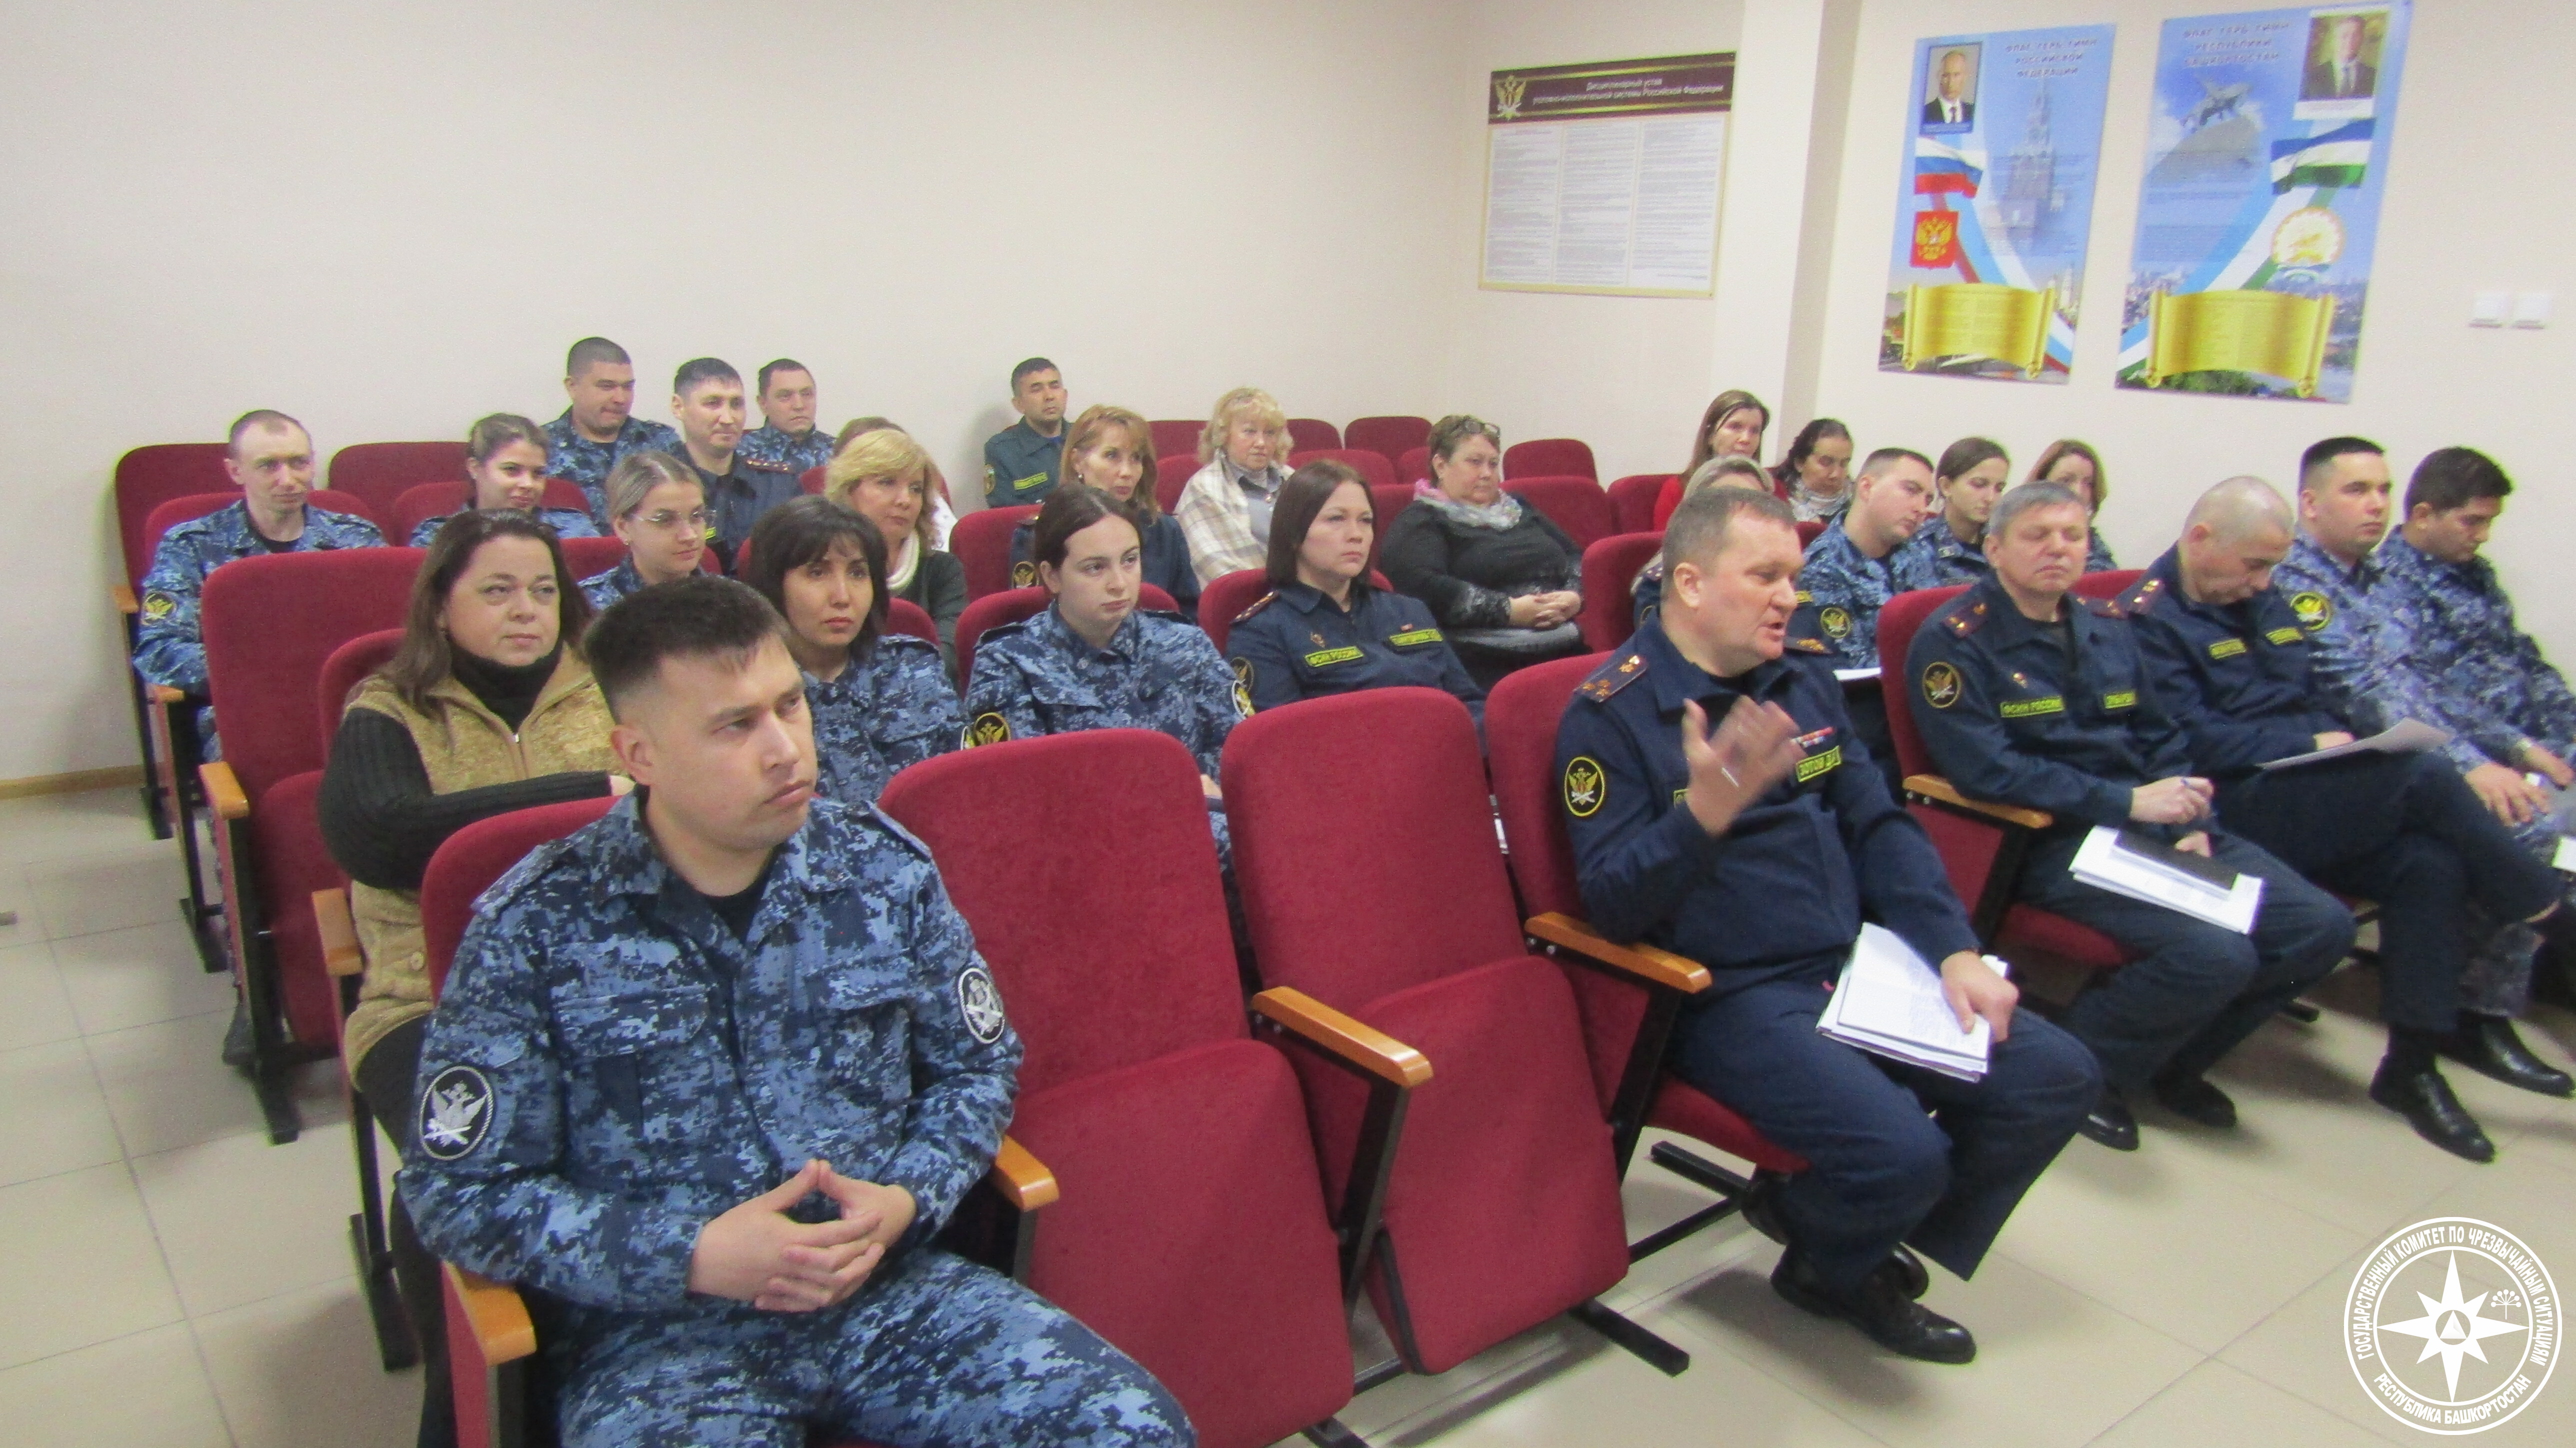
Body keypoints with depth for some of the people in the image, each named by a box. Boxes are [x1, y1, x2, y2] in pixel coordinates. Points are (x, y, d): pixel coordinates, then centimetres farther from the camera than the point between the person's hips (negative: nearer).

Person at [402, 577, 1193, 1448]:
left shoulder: (888, 871, 0)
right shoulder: (535, 929, -7)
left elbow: (977, 1067, 11)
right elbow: (459, 1193, -4)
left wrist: (906, 1200, -8)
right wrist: (694, 1256, -15)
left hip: (890, 1282, 2)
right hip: (662, 1329, -1)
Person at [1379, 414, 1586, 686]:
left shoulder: (1519, 509, 28)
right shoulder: (1418, 523, 5)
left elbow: (1575, 556, 27)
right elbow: (1423, 585, -13)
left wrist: (1575, 596, 2)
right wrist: (1509, 610, -15)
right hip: (1487, 663, -6)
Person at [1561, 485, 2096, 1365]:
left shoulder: (1801, 687, 12)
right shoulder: (1610, 715, -10)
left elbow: (1881, 826, 13)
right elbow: (1613, 904, -17)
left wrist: (1955, 950, 0)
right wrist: (1707, 809, -33)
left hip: (1859, 964, 8)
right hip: (1732, 995, -8)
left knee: (2057, 1077, -1)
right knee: (1902, 1151, -26)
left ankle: (1865, 1245, 19)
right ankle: (1829, 1265, 13)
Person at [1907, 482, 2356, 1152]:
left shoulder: (2108, 627, 16)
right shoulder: (1954, 640, -8)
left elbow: (2160, 737, 18)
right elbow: (1985, 770, -17)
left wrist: (2191, 825, -1)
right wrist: (2127, 802, -19)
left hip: (2155, 829, 8)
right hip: (2053, 841, -8)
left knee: (2322, 926, -3)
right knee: (2215, 954, -27)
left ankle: (2173, 1060, 17)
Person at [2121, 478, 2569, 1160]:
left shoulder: (2263, 601, 19)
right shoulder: (2150, 617, -8)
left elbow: (2316, 695, 24)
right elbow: (2194, 742, -16)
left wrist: (2343, 736, 2)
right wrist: (2309, 744, -13)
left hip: (2308, 794, 8)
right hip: (2235, 809, -8)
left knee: (2431, 863, -18)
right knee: (2427, 778, -22)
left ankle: (2412, 1066, -7)